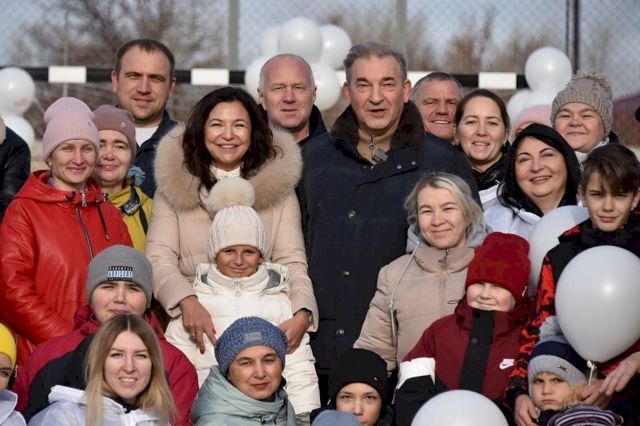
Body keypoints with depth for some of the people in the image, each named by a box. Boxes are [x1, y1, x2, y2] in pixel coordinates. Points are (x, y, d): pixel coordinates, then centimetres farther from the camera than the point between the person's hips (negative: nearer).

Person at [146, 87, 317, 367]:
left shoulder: (278, 186, 11)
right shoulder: (174, 185, 9)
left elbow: (292, 262, 5)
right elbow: (159, 260, 1)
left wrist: (302, 315, -14)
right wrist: (187, 301, -18)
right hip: (196, 333, 0)